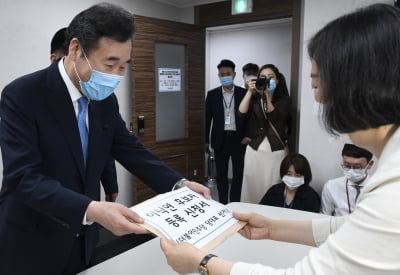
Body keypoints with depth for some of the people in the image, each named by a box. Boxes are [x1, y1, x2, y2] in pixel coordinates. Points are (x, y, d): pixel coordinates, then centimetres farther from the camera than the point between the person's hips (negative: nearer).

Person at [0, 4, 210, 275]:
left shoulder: (105, 99, -2)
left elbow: (130, 149, 2)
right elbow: (24, 176, -27)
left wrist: (180, 184, -11)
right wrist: (92, 210, -40)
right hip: (32, 244, -5)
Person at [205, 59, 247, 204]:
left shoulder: (244, 93, -1)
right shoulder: (212, 94, 2)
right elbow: (207, 118, 4)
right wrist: (205, 141, 3)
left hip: (239, 139, -1)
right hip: (220, 139, 1)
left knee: (239, 174, 5)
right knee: (221, 174, 9)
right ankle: (222, 204, 21)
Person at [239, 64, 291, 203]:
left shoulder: (284, 100, 3)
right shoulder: (254, 99, 8)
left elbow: (274, 118, -13)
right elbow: (242, 112, -9)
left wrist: (267, 95, -17)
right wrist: (250, 92, -12)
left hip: (276, 152, -2)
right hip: (254, 151, 2)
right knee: (252, 187, 7)